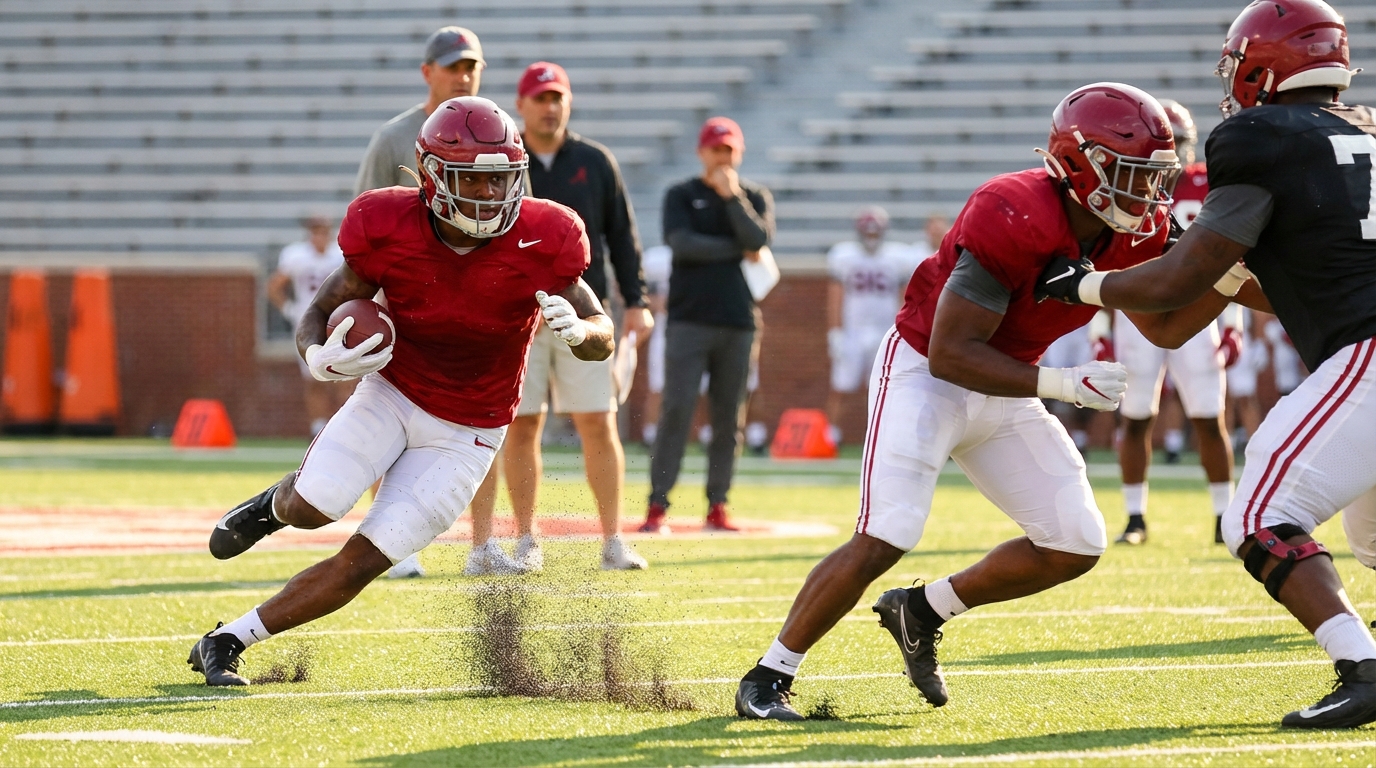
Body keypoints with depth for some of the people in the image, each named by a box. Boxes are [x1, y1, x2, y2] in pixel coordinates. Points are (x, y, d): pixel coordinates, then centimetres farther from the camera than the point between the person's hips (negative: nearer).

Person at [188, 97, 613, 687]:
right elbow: (322, 312, -5)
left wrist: (577, 329, -32)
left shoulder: (541, 242, -18)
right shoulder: (388, 232, -17)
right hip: (391, 394, 0)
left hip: (464, 434, 0)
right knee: (314, 508, -23)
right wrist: (320, 359, -29)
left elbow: (603, 337, -7)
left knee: (361, 561, -8)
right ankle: (278, 502, 17)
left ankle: (227, 640, 8)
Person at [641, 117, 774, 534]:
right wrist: (738, 251, -7)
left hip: (738, 323, 3)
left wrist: (732, 196, -11)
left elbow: (758, 241, -6)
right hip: (689, 321, -3)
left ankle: (717, 506, 10)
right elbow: (683, 243, -11)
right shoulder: (681, 196, 6)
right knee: (676, 410, -10)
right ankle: (658, 506, -9)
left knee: (729, 418, 4)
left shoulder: (756, 197, 12)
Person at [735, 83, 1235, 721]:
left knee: (1076, 547, 1)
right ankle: (767, 677, -4)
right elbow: (949, 354, -30)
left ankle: (922, 612, 18)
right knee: (883, 540, -19)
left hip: (1003, 393, 8)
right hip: (925, 376, -8)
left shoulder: (1135, 231, -9)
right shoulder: (1014, 220, -32)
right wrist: (1063, 384, -33)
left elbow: (1166, 328, 5)